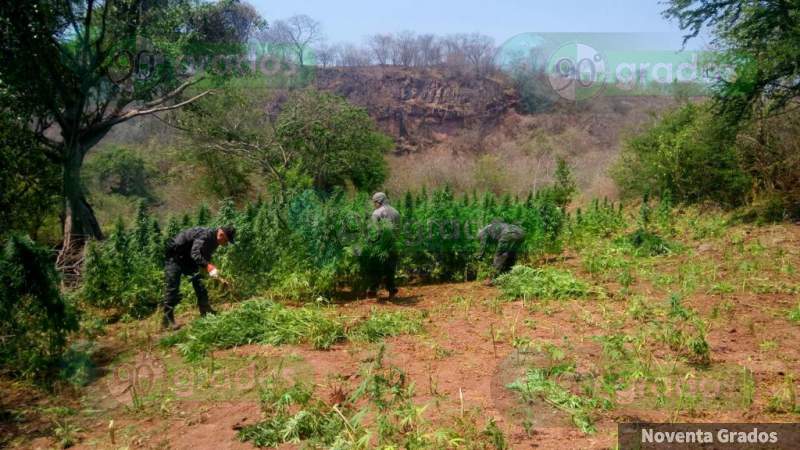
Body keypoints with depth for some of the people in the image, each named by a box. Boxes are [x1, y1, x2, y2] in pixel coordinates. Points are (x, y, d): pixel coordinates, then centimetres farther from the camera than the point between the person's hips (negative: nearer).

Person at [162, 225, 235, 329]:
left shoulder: (214, 240, 0)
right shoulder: (205, 234, -29)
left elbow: (205, 258, 9)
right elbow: (195, 254, -41)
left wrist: (212, 270, -8)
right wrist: (208, 266, -50)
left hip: (187, 259, 9)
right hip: (175, 256, -9)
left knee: (199, 282, 4)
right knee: (173, 288, -10)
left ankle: (206, 313, 10)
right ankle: (167, 320, -5)